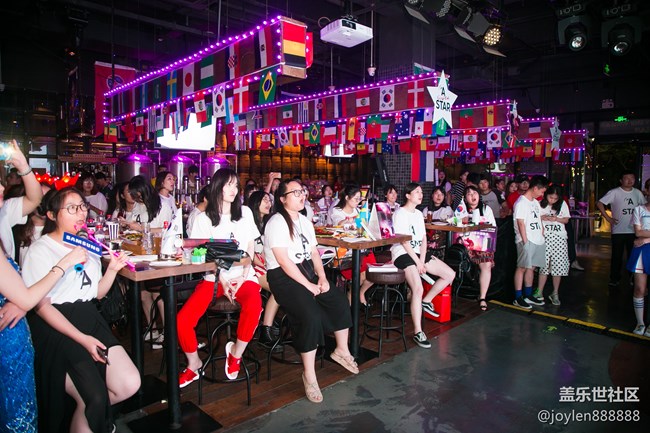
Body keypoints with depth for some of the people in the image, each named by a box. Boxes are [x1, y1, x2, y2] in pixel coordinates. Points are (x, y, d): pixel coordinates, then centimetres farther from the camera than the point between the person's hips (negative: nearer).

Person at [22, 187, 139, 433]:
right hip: (56, 327, -6)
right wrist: (82, 339, -17)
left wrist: (112, 270, -5)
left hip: (89, 318, 6)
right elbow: (41, 306, -11)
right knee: (96, 398, -17)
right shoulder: (40, 250, -6)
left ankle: (70, 383, 16)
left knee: (130, 384, -9)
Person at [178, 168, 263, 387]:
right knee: (182, 321, -20)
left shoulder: (245, 212, 12)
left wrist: (243, 277, -5)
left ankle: (236, 352, -7)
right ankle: (194, 364, 9)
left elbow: (250, 250, 9)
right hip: (214, 277, 0)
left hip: (243, 275, 0)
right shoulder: (203, 218, 7)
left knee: (254, 306, -34)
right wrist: (222, 281, -12)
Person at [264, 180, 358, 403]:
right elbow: (284, 261, -19)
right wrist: (308, 285, -19)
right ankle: (309, 375, -12)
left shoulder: (304, 221, 14)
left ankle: (341, 350, 18)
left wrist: (322, 277, -3)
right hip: (283, 276, -8)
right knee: (311, 315, -27)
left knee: (341, 302, -4)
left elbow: (314, 252, 13)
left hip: (308, 271, 8)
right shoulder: (276, 223, -12)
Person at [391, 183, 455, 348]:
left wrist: (422, 260, -5)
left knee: (450, 275, 1)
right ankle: (418, 333, -19)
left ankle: (426, 301, 16)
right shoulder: (400, 213, -8)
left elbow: (423, 238, 10)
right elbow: (403, 241, -14)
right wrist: (417, 261, -16)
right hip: (403, 254, -8)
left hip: (419, 253, 8)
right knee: (418, 289, -26)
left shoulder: (419, 214, 16)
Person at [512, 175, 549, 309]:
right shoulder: (521, 202, -10)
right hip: (526, 241, -8)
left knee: (531, 267, 13)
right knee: (522, 267, -4)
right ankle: (518, 298, 1)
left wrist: (542, 232, 9)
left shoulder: (535, 202, 17)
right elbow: (521, 223, -14)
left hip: (537, 240, 8)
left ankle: (528, 295, 23)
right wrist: (525, 241, -17)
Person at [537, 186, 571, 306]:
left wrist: (556, 218, -10)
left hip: (559, 238, 1)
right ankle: (539, 292, 8)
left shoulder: (563, 204, 7)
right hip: (545, 237, -1)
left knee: (558, 266, 1)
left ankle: (555, 293, 14)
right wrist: (542, 217, -15)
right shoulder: (540, 205, 2)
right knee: (544, 265, -2)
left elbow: (566, 220, 8)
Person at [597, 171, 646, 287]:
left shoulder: (638, 193, 7)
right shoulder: (614, 192, -7)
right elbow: (599, 204, -10)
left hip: (634, 231, 4)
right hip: (618, 231, -3)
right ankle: (614, 279, 16)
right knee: (617, 256, 4)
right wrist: (608, 218, -12)